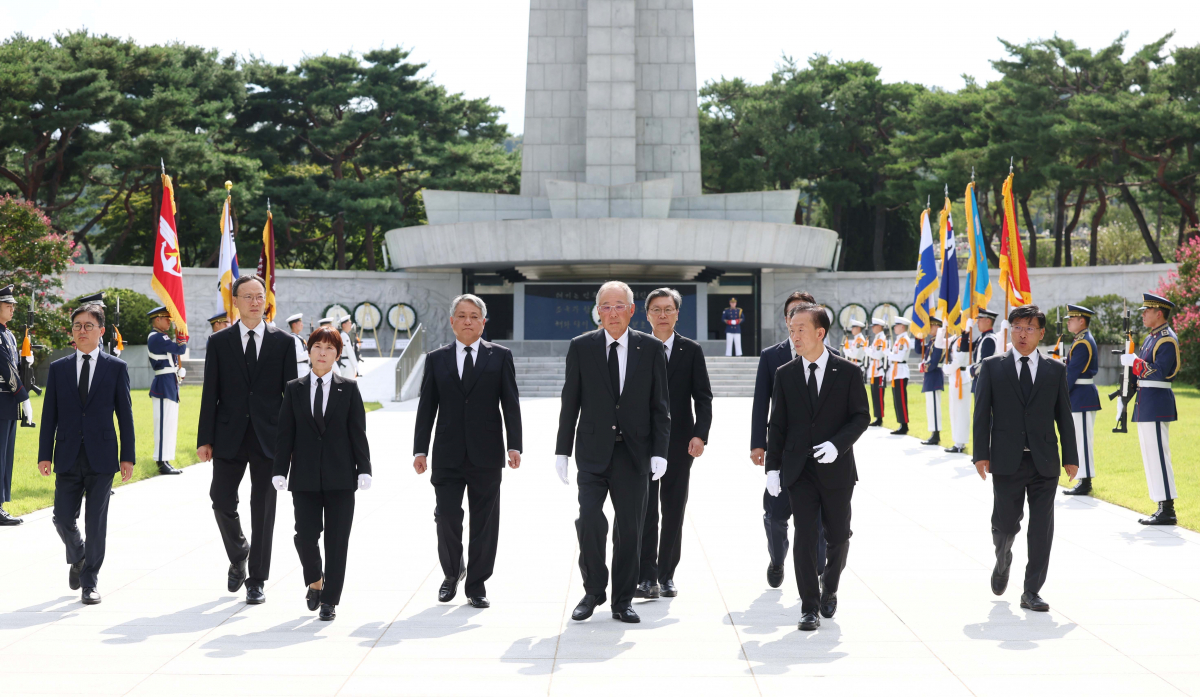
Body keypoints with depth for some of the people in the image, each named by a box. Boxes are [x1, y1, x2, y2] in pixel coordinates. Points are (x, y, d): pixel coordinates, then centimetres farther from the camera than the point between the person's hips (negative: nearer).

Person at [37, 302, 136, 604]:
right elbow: (49, 414, 7)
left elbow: (125, 414, 2)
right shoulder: (58, 368, 8)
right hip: (68, 457, 2)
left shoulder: (116, 368, 3)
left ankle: (90, 581, 11)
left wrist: (128, 456, -2)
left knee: (96, 523, 0)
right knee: (63, 518, 1)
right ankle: (77, 557, 31)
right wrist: (44, 454, 0)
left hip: (101, 457, -2)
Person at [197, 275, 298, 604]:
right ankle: (238, 557, 27)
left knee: (263, 510, 2)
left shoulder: (283, 342, 4)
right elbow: (210, 393, 3)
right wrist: (205, 439, -2)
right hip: (230, 438, 1)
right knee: (221, 501, -1)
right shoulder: (219, 342, 5)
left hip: (268, 438, -1)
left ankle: (256, 580, 10)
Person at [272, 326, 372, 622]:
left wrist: (363, 469, -5)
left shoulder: (348, 389, 4)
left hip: (340, 477, -1)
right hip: (305, 476, 1)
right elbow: (285, 434, 4)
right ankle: (314, 581, 24)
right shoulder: (294, 389, 7)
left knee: (337, 539, 0)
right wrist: (280, 471, -3)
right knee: (305, 535, -4)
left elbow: (358, 432, 2)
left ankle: (330, 599, 10)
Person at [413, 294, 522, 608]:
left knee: (484, 523, 3)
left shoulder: (500, 356, 5)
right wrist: (420, 450, 0)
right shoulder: (436, 359, 9)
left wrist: (514, 445, -9)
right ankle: (452, 571, 21)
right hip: (448, 454, 1)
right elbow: (426, 408, 7)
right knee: (447, 518, -3)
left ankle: (477, 585, 14)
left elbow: (510, 404, 1)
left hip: (486, 455, 0)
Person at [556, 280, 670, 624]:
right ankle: (593, 591, 9)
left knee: (630, 528, 4)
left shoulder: (651, 348, 3)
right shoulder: (581, 347, 2)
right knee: (590, 521, -11)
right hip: (593, 453, 0)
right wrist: (562, 451, 2)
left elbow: (660, 405, 3)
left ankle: (623, 601, 16)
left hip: (634, 454, 1)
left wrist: (659, 452, -5)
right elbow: (570, 403, 5)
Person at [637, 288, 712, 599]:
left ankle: (666, 575, 15)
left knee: (674, 512, 6)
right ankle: (647, 578, -4)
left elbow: (703, 397, 1)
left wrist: (700, 434, -12)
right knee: (645, 512, -5)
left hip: (679, 443, 1)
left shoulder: (691, 351, 4)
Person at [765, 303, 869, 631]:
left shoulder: (847, 372, -2)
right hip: (798, 469, 1)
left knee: (838, 536, 8)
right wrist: (772, 466, 0)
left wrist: (837, 444, -17)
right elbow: (777, 424, 6)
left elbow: (861, 416, -1)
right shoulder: (785, 374, 4)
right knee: (805, 536, -3)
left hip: (836, 469, -1)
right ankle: (810, 606, 3)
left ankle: (829, 587, 34)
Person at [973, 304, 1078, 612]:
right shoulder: (992, 367, 4)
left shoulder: (1055, 370, 8)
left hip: (1044, 462, 1)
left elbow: (1064, 415, 9)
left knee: (1041, 529, -1)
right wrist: (981, 454, -7)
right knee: (1005, 524, 3)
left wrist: (1070, 457, 5)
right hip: (1007, 461, -1)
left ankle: (1032, 592, 8)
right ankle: (1002, 562, 37)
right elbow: (981, 413, 1)